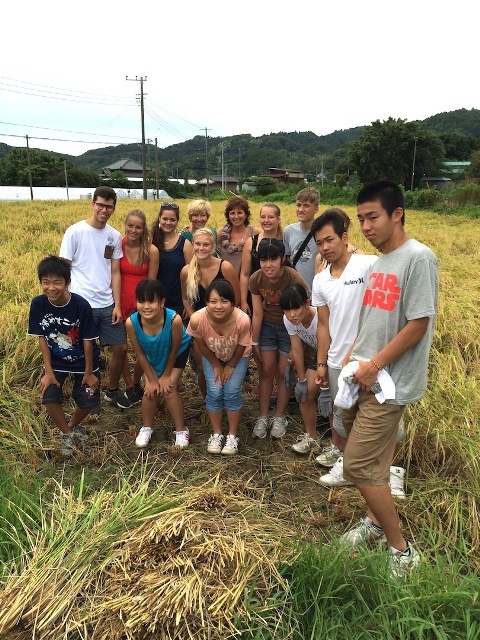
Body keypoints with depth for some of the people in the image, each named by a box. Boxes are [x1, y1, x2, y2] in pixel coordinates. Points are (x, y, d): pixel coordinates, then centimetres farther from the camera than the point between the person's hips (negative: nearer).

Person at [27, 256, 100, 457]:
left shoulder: (81, 305, -27)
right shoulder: (38, 304, -19)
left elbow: (88, 341, -17)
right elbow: (41, 338, -10)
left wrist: (88, 373, -9)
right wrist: (48, 371, -10)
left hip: (83, 361, -1)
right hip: (55, 360, 2)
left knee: (87, 401, 0)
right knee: (49, 397, -15)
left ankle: (73, 425, 36)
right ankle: (67, 434, 14)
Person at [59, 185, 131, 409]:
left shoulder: (114, 236, 6)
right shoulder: (75, 231, -6)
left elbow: (115, 272, 8)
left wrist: (117, 305, 1)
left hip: (107, 305, 4)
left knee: (121, 348, 8)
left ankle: (112, 391, 30)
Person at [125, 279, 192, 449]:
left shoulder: (174, 319, -42)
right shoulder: (132, 322, -35)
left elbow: (174, 350, -22)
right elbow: (140, 354, -18)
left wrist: (166, 376, -10)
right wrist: (151, 379, -10)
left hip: (177, 354, -2)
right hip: (152, 356, 2)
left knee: (168, 389, -9)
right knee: (151, 389, -2)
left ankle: (181, 430, 11)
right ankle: (147, 428, 23)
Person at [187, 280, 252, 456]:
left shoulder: (242, 320, -40)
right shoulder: (197, 319, -37)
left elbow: (241, 347, -18)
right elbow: (202, 345, -15)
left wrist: (231, 366, -5)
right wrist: (216, 366, -5)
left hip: (237, 356, -1)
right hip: (212, 356, 1)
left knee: (232, 392, -7)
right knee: (214, 392, -5)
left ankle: (232, 436, 14)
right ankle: (216, 434, 18)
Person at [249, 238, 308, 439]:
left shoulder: (293, 279, -28)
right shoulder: (256, 279, -16)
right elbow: (257, 313, -7)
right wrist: (254, 342, -2)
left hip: (290, 327, -3)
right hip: (267, 326, 3)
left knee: (283, 373, 5)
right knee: (266, 370, 7)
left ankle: (279, 418, 22)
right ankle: (262, 418, 20)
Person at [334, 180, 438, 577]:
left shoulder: (418, 257, -15)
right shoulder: (379, 263, 10)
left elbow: (418, 324, -18)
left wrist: (374, 365, -14)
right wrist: (353, 357, 4)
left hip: (389, 383, -8)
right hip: (362, 377, 8)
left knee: (359, 467, -4)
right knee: (371, 459, 18)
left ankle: (401, 550, 15)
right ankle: (376, 522, 39)